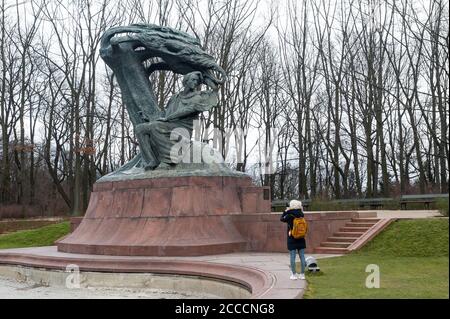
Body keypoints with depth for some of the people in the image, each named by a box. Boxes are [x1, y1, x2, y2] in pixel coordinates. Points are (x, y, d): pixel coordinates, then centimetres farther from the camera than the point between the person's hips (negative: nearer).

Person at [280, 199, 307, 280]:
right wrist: (301, 210, 13)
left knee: (292, 257, 2)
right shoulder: (301, 215, -3)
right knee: (302, 256, 8)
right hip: (301, 240, 4)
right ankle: (302, 274, 12)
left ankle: (294, 274, 5)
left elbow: (281, 219, 5)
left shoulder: (289, 216, -13)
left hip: (292, 239, -4)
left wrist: (285, 211, 14)